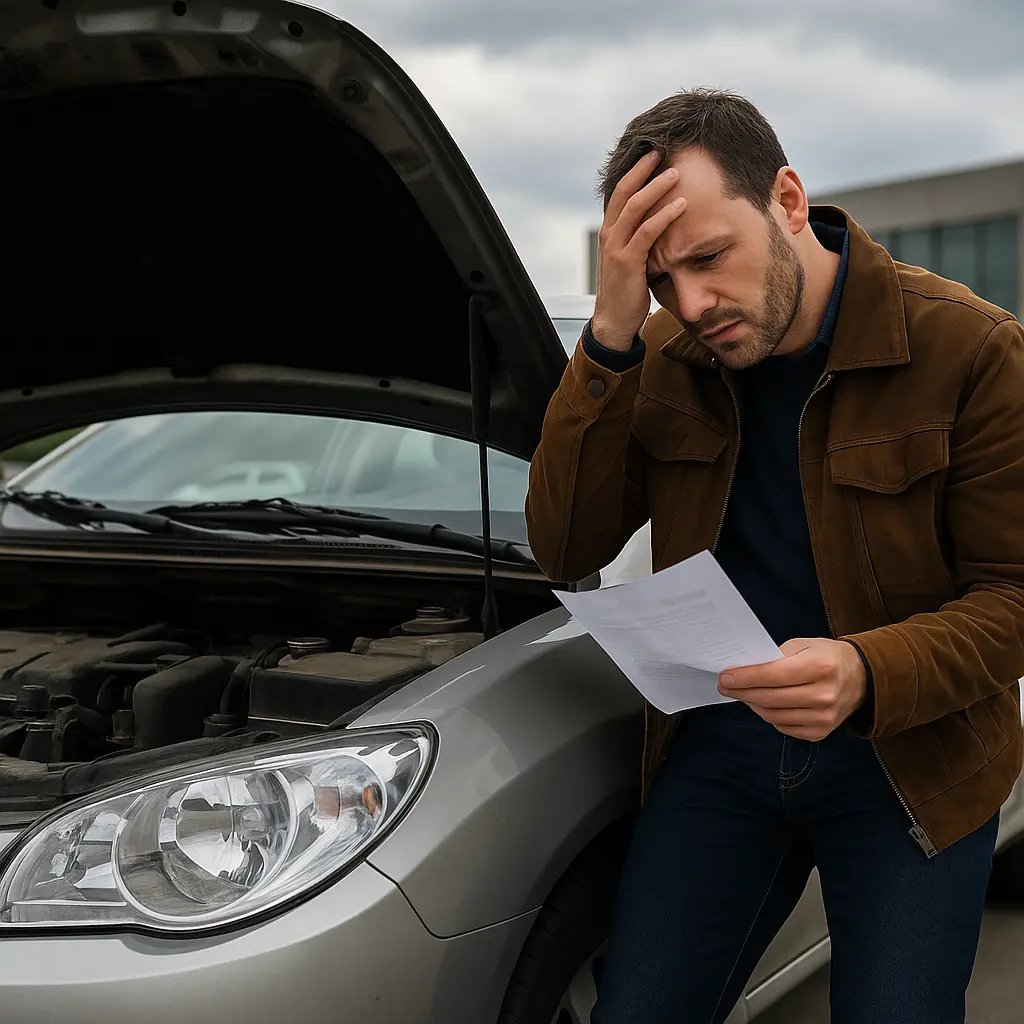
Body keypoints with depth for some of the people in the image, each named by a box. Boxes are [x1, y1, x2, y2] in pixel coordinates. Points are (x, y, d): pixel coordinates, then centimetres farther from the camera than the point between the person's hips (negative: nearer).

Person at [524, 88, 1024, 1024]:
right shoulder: (664, 361, -2)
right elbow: (567, 550, -9)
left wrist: (867, 675, -34)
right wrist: (610, 342, -20)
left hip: (912, 768, -2)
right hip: (716, 754, 3)